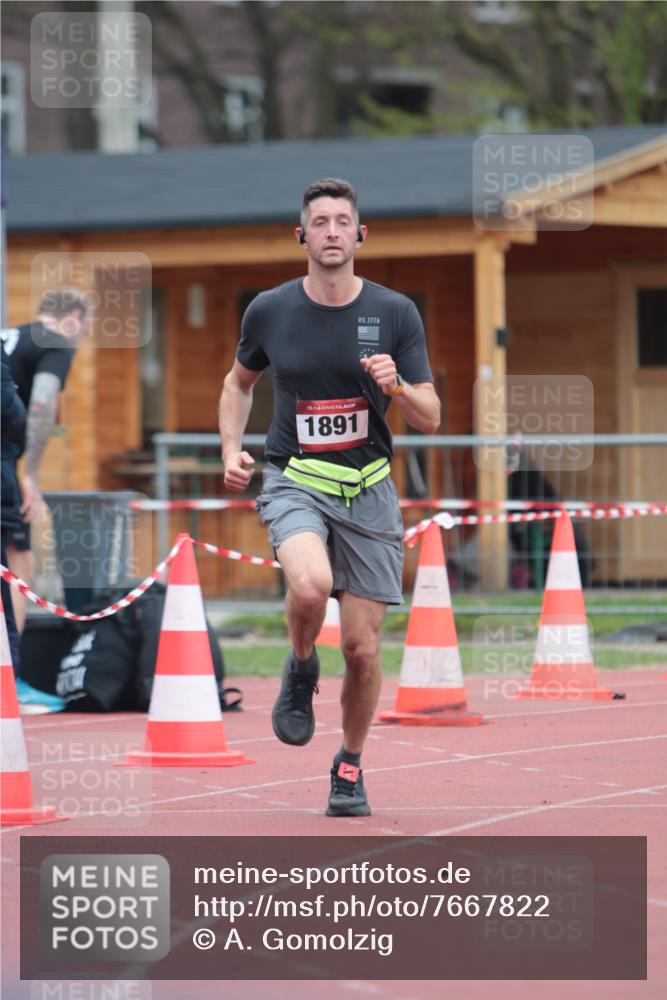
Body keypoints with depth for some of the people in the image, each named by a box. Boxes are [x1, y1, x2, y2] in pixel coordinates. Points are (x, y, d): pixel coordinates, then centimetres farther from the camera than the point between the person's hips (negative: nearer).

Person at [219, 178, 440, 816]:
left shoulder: (395, 314, -1)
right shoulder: (269, 311, 0)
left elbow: (430, 421, 0)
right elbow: (239, 381, 20)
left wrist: (395, 386, -20)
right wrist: (231, 449, 5)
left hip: (367, 490, 1)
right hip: (293, 482, -1)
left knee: (362, 648, 0)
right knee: (311, 584, -32)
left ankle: (350, 765, 25)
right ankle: (300, 668, 2)